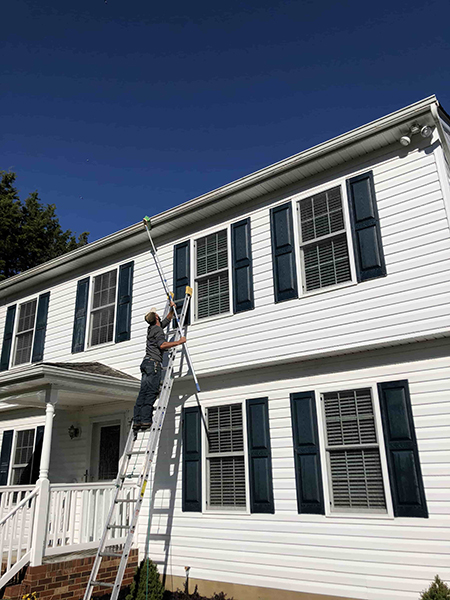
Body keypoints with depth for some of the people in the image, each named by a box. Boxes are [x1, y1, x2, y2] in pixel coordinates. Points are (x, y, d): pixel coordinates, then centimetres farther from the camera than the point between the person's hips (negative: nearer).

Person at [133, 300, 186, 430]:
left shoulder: (152, 328, 24)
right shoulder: (158, 329, -3)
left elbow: (167, 320, 39)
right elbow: (162, 345, -18)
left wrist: (172, 308, 34)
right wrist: (178, 342, -13)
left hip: (146, 362, 9)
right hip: (153, 362, -9)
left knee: (143, 392, 2)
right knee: (152, 392, -12)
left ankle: (137, 421, -2)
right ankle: (146, 420, -18)